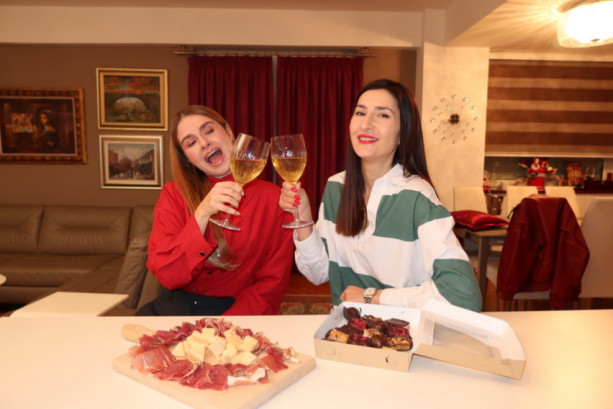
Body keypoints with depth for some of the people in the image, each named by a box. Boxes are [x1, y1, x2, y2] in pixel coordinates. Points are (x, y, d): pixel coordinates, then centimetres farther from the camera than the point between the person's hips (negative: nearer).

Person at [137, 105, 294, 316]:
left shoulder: (272, 198, -4)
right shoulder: (174, 194, 0)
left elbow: (272, 283, -4)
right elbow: (168, 275, -9)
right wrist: (201, 215, -22)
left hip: (235, 313, -1)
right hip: (172, 307, 2)